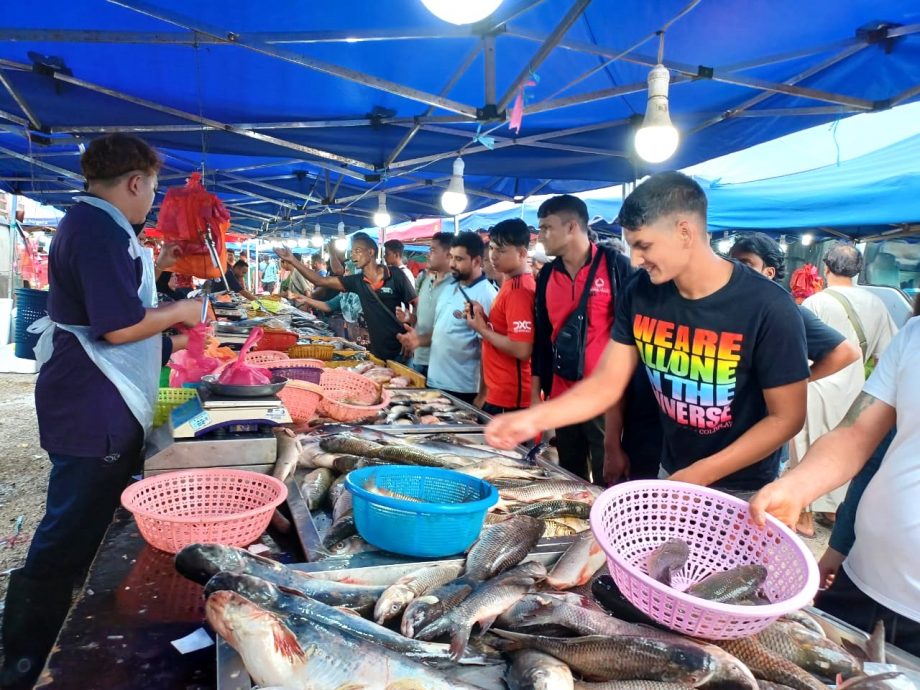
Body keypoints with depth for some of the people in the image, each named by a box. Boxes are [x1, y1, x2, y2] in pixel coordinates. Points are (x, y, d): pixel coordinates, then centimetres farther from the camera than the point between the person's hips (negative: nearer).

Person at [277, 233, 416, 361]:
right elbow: (321, 281, 5)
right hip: (377, 352, 5)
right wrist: (293, 261, -2)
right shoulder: (357, 281, 4)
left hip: (400, 352, -5)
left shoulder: (396, 276, -9)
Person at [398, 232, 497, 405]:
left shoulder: (485, 295, -16)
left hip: (462, 391, -8)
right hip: (435, 383, 8)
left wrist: (481, 397, -17)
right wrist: (420, 339, 1)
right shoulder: (450, 288, 10)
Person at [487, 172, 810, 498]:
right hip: (671, 475, 4)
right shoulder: (640, 293, -10)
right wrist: (533, 418, -21)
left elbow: (787, 416, -16)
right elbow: (606, 384, -7)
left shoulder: (768, 308, -23)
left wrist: (700, 475, -20)